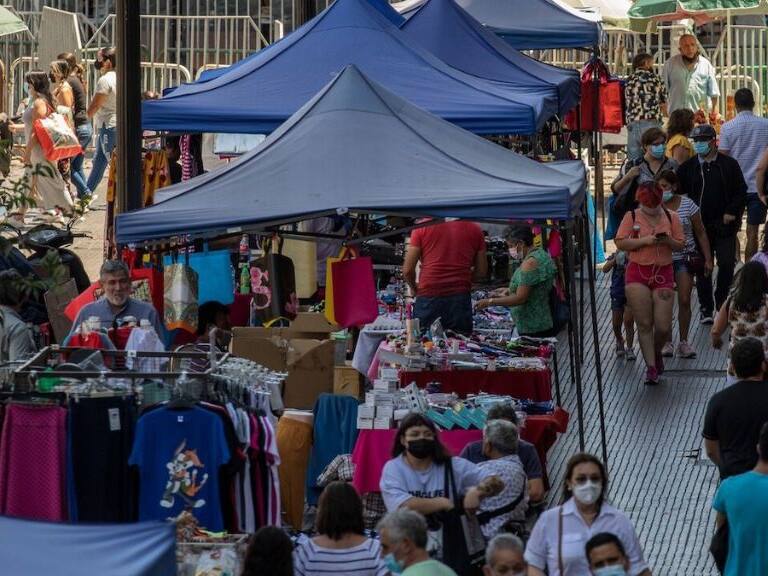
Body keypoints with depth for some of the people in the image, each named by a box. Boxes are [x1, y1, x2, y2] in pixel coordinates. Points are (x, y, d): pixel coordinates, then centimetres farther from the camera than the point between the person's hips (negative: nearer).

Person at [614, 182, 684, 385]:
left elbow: (680, 245, 6)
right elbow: (620, 243, -5)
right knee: (644, 324, -4)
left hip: (663, 273, 1)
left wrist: (668, 241, -15)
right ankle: (651, 367, 4)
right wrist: (644, 240, -16)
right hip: (637, 273, -1)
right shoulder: (632, 216, 2)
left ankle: (656, 352, 30)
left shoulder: (671, 217, 6)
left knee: (663, 326, -1)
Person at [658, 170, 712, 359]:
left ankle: (684, 342, 6)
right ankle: (667, 342, 8)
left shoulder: (688, 205, -1)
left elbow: (701, 234, 5)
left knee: (684, 301, -4)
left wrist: (707, 259, 2)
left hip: (684, 257, 0)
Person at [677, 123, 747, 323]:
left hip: (724, 225, -1)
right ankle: (706, 309, 12)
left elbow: (741, 192, 5)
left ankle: (722, 303, 16)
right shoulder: (688, 167, 4)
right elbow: (679, 193, 7)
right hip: (700, 225, 1)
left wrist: (732, 213, -7)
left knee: (727, 265, -1)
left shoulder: (729, 165, 2)